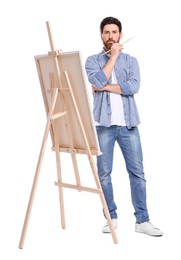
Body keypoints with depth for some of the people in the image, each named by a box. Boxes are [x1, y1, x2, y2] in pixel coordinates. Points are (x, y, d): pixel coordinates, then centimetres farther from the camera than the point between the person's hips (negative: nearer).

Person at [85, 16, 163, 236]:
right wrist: (113, 56, -6)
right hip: (104, 124, -1)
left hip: (128, 124, 1)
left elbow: (134, 86, -8)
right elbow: (98, 81, -13)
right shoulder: (92, 60, 8)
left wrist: (105, 87, -9)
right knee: (104, 173, 4)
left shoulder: (131, 60, 10)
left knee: (137, 171, 1)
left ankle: (142, 220, 8)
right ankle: (111, 217, 18)